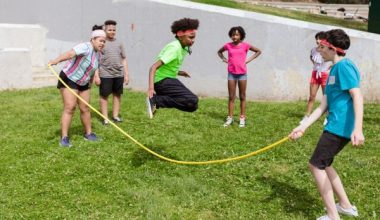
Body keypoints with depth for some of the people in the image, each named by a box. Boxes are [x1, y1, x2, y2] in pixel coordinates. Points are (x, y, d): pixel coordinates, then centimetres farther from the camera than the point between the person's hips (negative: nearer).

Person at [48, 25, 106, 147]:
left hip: (83, 83, 8)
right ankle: (64, 137, -11)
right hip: (69, 79, -8)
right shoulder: (86, 47, -24)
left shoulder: (98, 54, 3)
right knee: (69, 108, -13)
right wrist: (57, 60, -59)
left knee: (85, 108, 10)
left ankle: (88, 133, 23)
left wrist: (90, 82, 25)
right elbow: (70, 53, -43)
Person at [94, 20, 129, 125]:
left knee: (117, 94, 9)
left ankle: (115, 115, 20)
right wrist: (96, 75, -9)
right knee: (104, 96, 2)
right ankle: (105, 118, 9)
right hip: (105, 75, -4)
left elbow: (124, 59, 15)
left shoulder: (119, 43, 11)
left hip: (119, 74, 4)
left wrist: (126, 74, 10)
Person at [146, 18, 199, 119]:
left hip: (169, 79, 10)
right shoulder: (174, 48, -18)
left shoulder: (183, 48, 11)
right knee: (192, 101, -23)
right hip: (163, 81, -10)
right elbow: (154, 67, -26)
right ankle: (156, 100, -19)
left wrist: (178, 72, 10)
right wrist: (151, 88, -37)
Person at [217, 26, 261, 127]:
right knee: (231, 97, 3)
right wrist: (224, 59, 5)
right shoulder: (228, 45, 2)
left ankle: (242, 118, 11)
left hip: (242, 73, -1)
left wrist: (248, 60, 0)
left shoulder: (245, 45, -2)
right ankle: (230, 117, 8)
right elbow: (219, 52, 22)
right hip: (231, 73, 1)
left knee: (242, 97, 6)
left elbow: (258, 51, 9)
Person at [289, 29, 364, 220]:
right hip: (336, 126, 10)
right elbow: (323, 106, 14)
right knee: (323, 164, 21)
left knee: (316, 165, -4)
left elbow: (357, 97, -21)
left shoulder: (344, 66, -12)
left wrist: (358, 128, -31)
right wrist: (303, 127, 9)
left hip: (340, 127, -10)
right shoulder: (333, 71, 17)